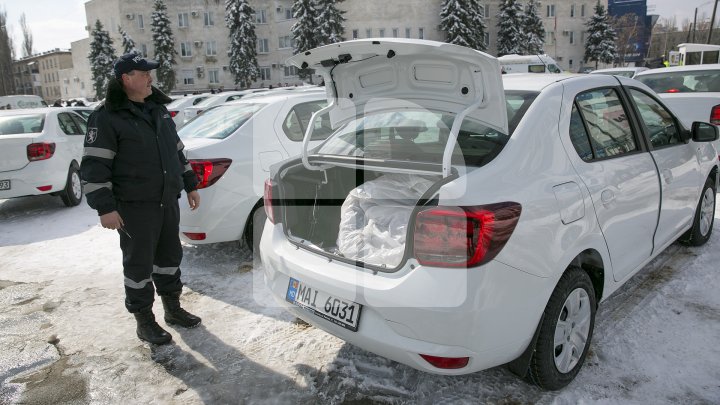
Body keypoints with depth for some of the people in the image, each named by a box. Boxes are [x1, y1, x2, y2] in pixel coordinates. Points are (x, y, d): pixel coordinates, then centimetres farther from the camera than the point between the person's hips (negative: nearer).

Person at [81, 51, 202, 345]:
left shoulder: (157, 109, 12)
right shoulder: (107, 117, -10)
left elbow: (176, 150, 19)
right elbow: (94, 165, -14)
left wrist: (190, 185, 17)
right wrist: (105, 207, -18)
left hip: (168, 200, 7)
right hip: (135, 207, -7)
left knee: (169, 256, 16)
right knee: (139, 263, 3)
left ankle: (173, 309, 32)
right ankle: (144, 321, 18)